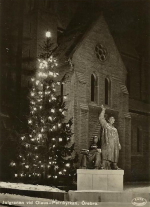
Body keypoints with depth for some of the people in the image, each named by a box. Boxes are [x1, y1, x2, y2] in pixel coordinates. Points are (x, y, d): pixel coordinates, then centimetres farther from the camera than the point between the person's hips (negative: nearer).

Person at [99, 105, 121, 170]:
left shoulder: (115, 129, 25)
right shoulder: (105, 125, 10)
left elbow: (117, 137, 23)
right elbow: (101, 118, 0)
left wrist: (119, 144, 13)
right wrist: (103, 110, 1)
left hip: (114, 144, 6)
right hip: (107, 143, -6)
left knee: (115, 156, 5)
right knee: (107, 155, -13)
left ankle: (114, 167, 12)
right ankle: (105, 167, -15)